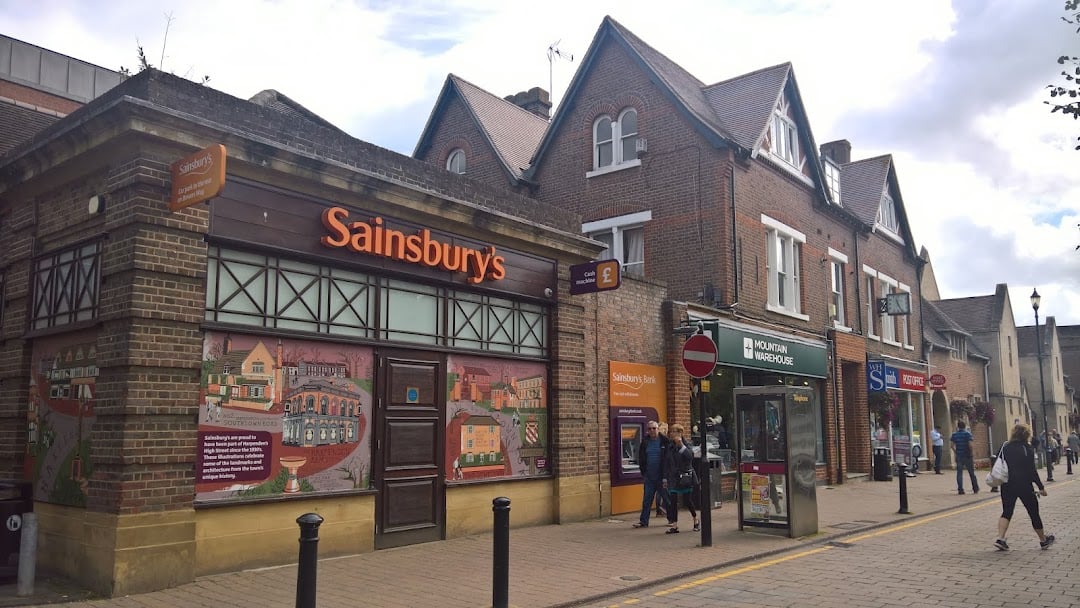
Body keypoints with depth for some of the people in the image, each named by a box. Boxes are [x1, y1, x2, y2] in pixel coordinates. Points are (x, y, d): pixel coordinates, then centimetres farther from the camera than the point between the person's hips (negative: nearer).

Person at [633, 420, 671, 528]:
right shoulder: (645, 442, 6)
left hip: (662, 476, -3)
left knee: (666, 498, 6)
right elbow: (641, 459, 13)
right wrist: (643, 471, 5)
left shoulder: (665, 441, -5)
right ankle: (643, 521, 10)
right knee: (647, 499, 6)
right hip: (649, 476, 3)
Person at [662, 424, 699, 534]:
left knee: (687, 500, 0)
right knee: (673, 501, -1)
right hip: (674, 477, 5)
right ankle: (674, 525, 3)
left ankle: (696, 520, 24)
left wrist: (681, 445, -28)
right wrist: (665, 478, 10)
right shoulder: (670, 447, 9)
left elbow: (690, 456, -25)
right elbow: (667, 463, 12)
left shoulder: (686, 445, -6)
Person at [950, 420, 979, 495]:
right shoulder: (967, 433, -6)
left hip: (959, 456, 2)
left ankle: (960, 489, -3)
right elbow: (969, 445, -15)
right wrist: (971, 453, -5)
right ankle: (975, 489, 18)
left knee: (959, 473, 3)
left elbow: (952, 445, -2)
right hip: (967, 455, -1)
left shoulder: (954, 435, 3)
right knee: (971, 473, 10)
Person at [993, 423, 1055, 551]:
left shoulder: (1005, 448, 6)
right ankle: (1043, 540, 28)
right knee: (1034, 513, 12)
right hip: (1024, 486, -4)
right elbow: (1032, 470, -11)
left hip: (1007, 486, 4)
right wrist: (1041, 487, -5)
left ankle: (1000, 539, -11)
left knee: (1006, 512, 5)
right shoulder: (1028, 449, -8)